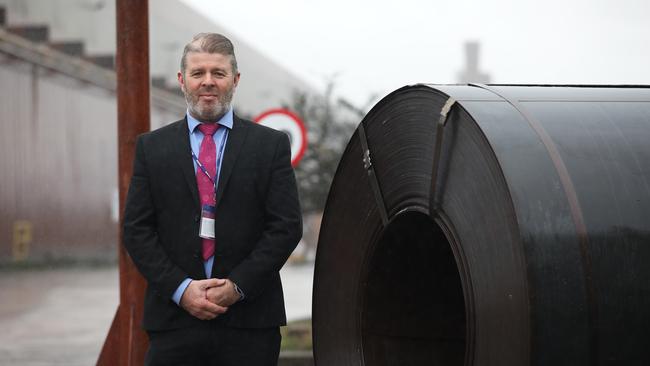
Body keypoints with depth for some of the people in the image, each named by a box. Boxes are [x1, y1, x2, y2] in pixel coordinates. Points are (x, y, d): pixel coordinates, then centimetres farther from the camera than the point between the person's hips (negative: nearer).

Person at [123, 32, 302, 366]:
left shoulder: (271, 145, 5)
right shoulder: (151, 147, 8)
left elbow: (287, 226, 0)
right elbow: (136, 229, 4)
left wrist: (238, 285, -9)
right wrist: (180, 288, -8)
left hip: (249, 321, -1)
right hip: (174, 318, 1)